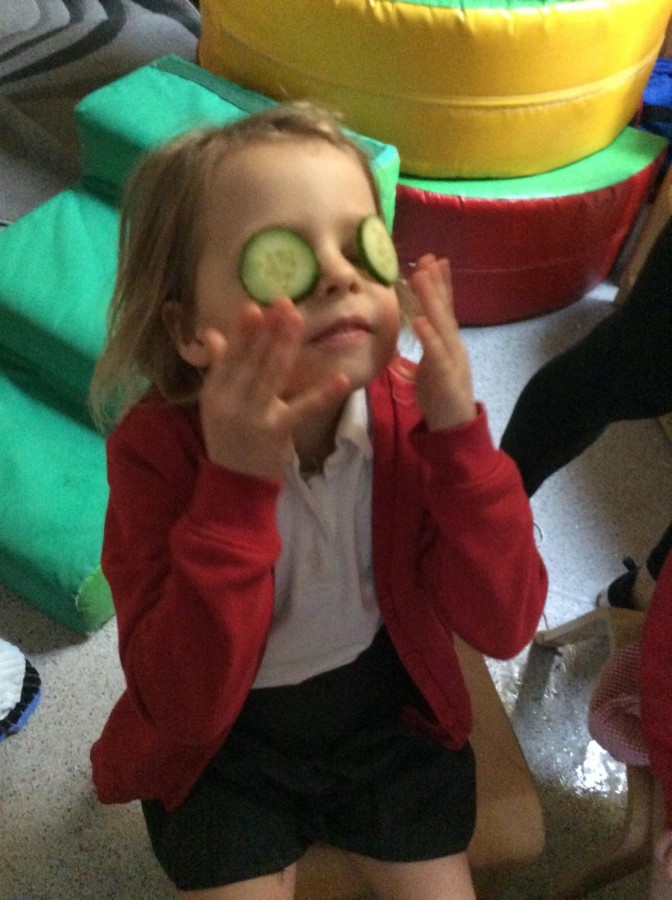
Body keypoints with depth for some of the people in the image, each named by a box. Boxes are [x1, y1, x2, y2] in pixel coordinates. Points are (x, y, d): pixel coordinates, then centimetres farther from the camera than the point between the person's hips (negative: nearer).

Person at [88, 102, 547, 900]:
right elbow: (187, 705, -30)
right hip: (225, 742, -2)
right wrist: (237, 487, -41)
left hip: (389, 713, 2)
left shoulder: (411, 412, -18)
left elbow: (505, 626, -20)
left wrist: (459, 439, -33)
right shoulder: (155, 447, -26)